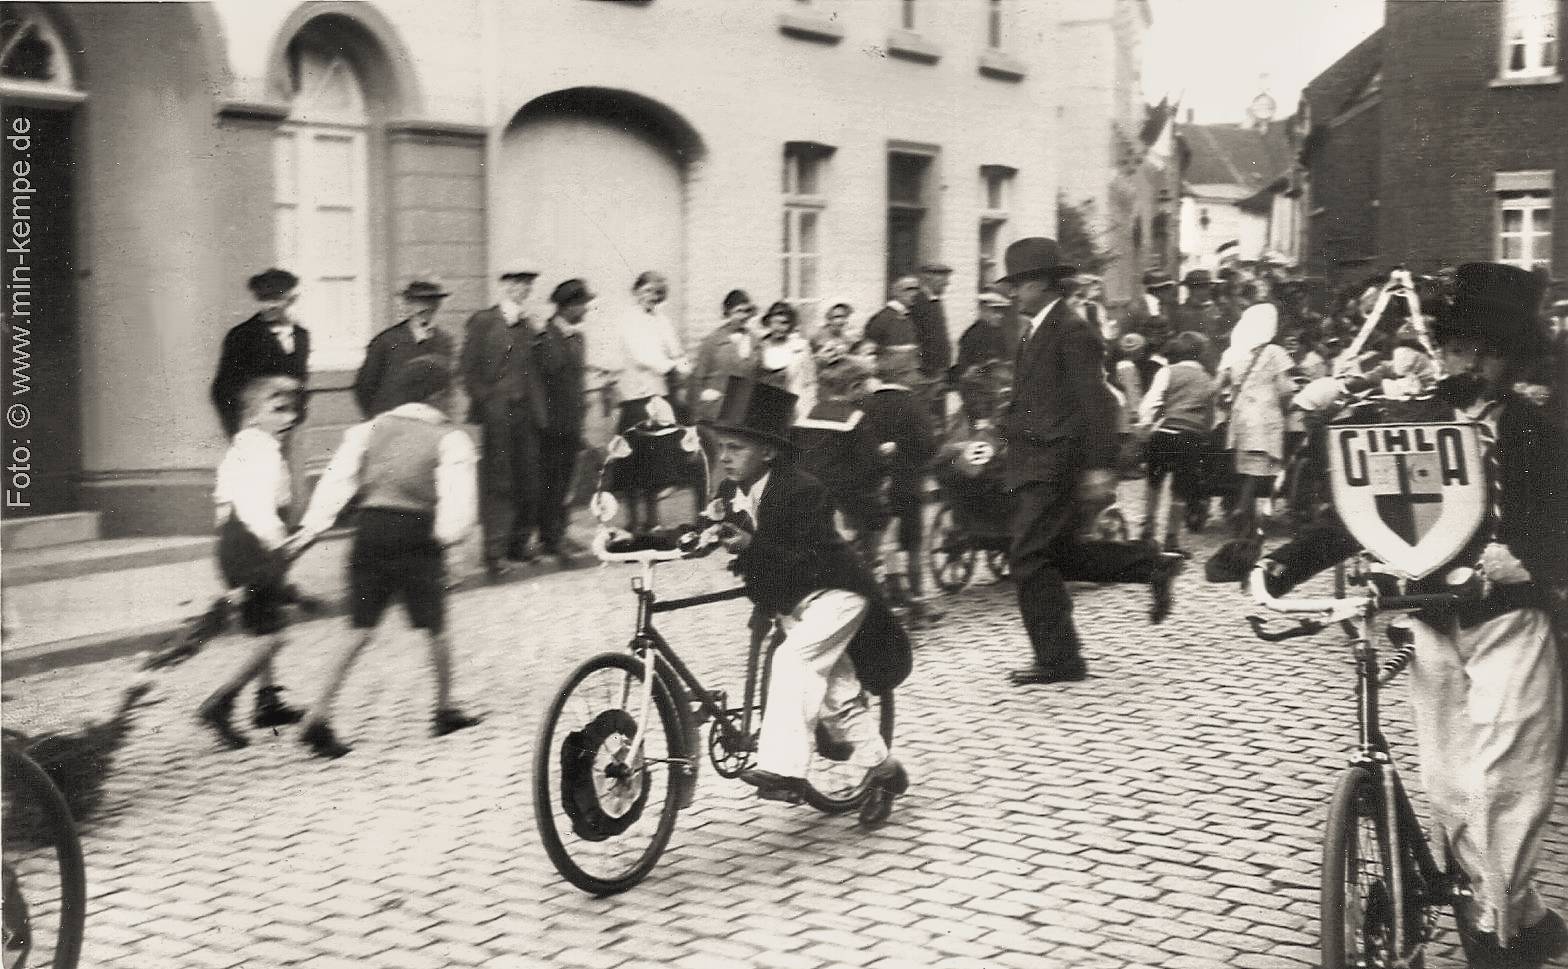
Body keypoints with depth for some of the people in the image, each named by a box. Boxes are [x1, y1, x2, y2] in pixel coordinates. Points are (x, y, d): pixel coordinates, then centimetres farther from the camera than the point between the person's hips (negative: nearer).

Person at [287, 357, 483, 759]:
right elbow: (459, 500, -11)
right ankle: (444, 710, 27)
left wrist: (311, 528, -1)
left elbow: (337, 480, 3)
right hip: (416, 534, -4)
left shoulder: (370, 429, 14)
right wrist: (446, 535, -1)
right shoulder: (450, 439, 3)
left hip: (370, 528, 4)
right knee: (434, 628, 14)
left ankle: (319, 716, -3)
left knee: (361, 632, 7)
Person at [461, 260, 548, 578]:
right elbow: (469, 367, -2)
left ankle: (518, 544, 20)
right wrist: (484, 401, -8)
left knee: (529, 483, 6)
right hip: (497, 414, -5)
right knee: (497, 484, -4)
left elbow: (538, 370, 13)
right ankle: (495, 553, -2)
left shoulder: (530, 325, 15)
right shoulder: (482, 322, 1)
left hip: (528, 414, 5)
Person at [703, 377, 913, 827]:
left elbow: (810, 560, -31)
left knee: (792, 659, -29)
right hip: (790, 602, 8)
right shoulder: (730, 494, -2)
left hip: (834, 591, -8)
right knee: (834, 694, 11)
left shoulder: (801, 490, -25)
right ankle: (885, 771, 27)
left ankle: (781, 769, -30)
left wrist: (752, 546, -40)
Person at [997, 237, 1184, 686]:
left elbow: (1095, 401, -19)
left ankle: (1058, 659, 3)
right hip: (1038, 463, 10)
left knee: (1031, 558, -7)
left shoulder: (1071, 330, -14)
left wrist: (1100, 466, -22)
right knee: (1058, 554, 16)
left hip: (1055, 466, -10)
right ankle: (1152, 565, 24)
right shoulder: (1035, 331, 15)